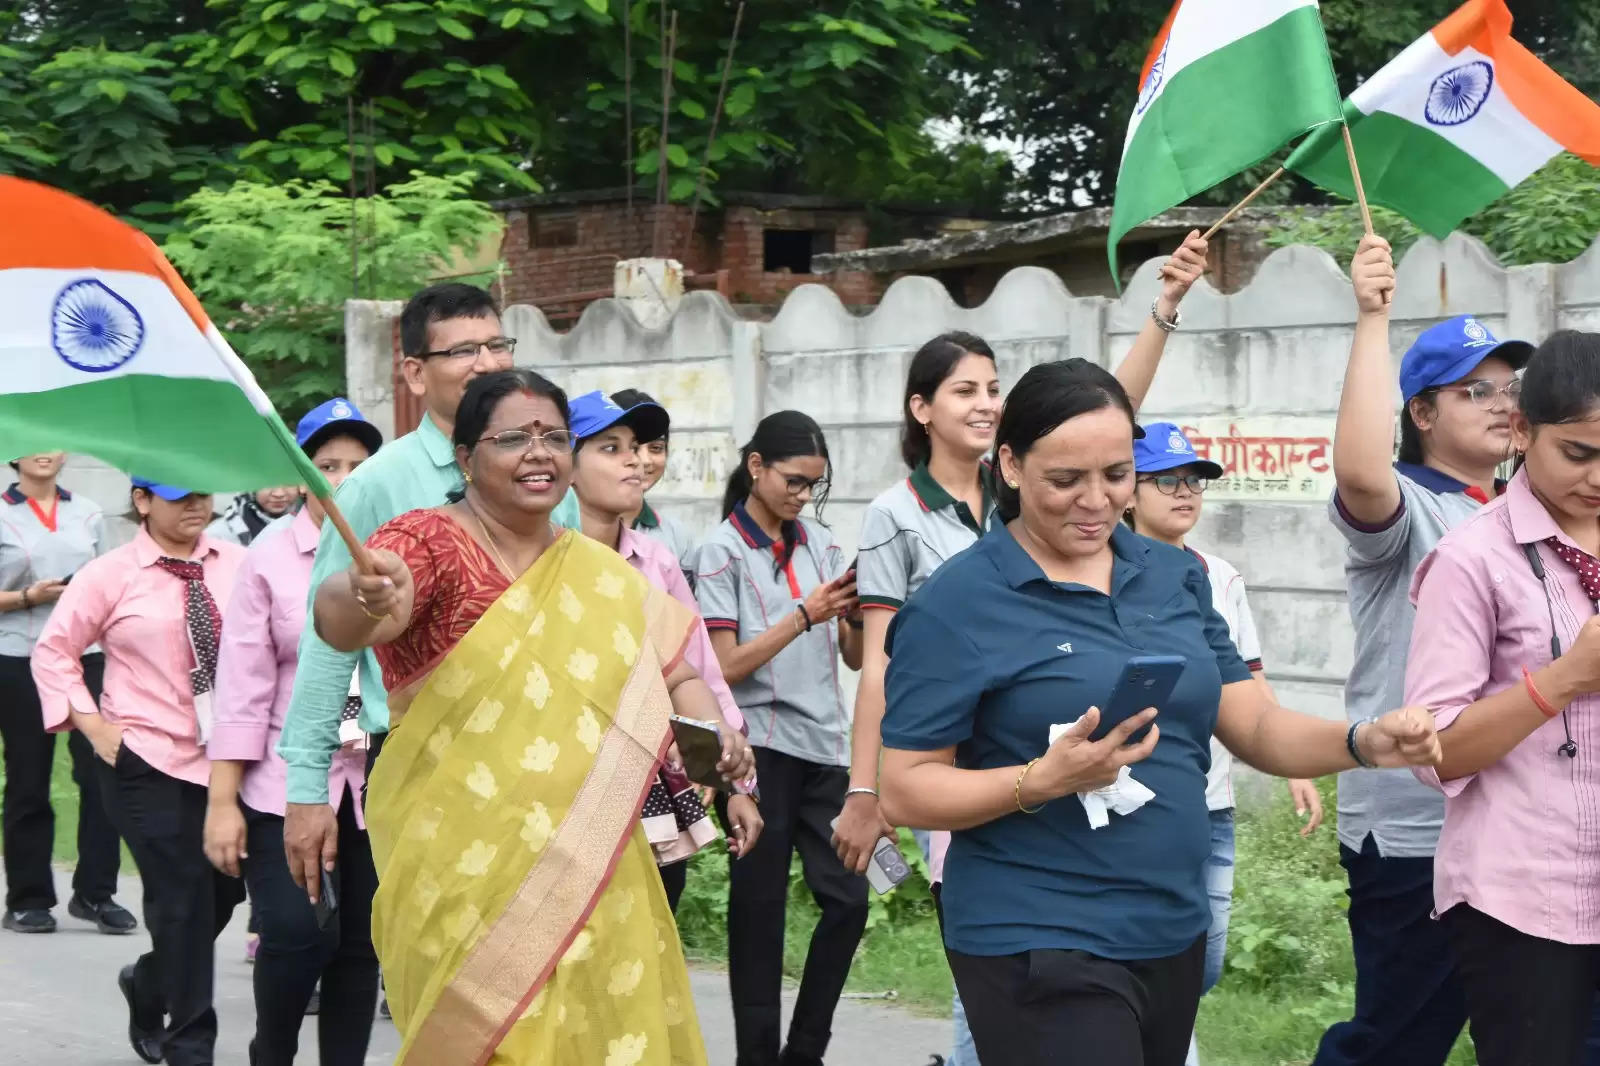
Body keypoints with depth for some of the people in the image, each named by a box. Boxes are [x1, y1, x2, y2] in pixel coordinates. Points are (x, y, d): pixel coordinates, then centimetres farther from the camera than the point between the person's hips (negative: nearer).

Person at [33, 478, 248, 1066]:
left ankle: (149, 982, 39)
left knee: (223, 892, 9)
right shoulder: (112, 574, -5)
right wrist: (95, 728, -5)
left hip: (230, 758, 4)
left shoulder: (236, 564, 3)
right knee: (184, 904, -6)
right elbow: (53, 652, 1)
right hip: (149, 762, -4)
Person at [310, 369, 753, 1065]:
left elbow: (674, 671, 18)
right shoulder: (429, 542, -7)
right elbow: (341, 618, -25)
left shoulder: (599, 573, 10)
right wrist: (366, 601, -50)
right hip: (465, 872, -5)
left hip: (587, 873, 5)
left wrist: (715, 733, -4)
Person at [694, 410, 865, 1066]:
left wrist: (857, 616, -11)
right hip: (761, 747, -5)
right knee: (760, 909, 0)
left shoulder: (820, 543, 11)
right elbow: (726, 668, -10)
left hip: (825, 744, 5)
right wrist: (805, 615, -17)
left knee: (848, 897, 0)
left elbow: (854, 659, 10)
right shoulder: (722, 551, -4)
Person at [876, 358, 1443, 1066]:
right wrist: (1046, 779, -26)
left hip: (1174, 932, 6)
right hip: (1039, 948, -6)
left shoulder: (1177, 577, 7)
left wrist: (1365, 742, -12)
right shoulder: (959, 603, -10)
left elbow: (1257, 728, 7)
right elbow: (905, 792, -11)